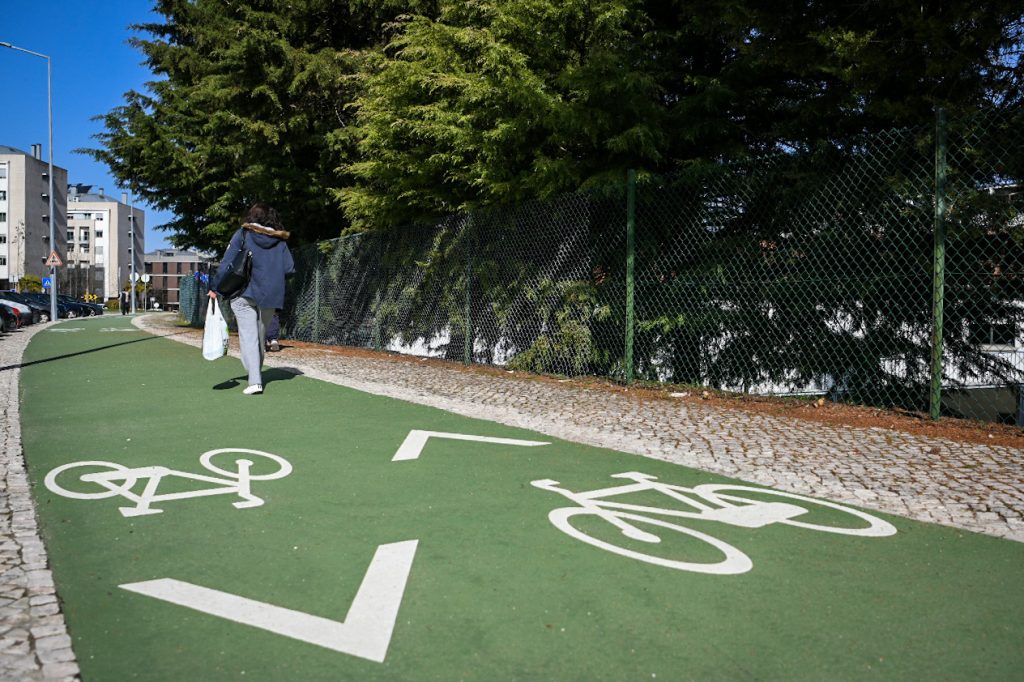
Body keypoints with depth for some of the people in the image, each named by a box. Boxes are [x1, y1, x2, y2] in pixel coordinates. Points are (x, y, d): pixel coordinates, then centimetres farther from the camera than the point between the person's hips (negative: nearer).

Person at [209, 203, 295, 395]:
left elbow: (226, 263, -5)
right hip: (270, 295, 3)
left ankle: (255, 381, -15)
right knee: (260, 335, 17)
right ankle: (257, 373, 29)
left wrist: (215, 287, 1)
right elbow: (289, 268, 3)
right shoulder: (280, 240, 7)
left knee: (248, 336, -4)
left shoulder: (242, 234, 0)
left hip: (245, 294, -3)